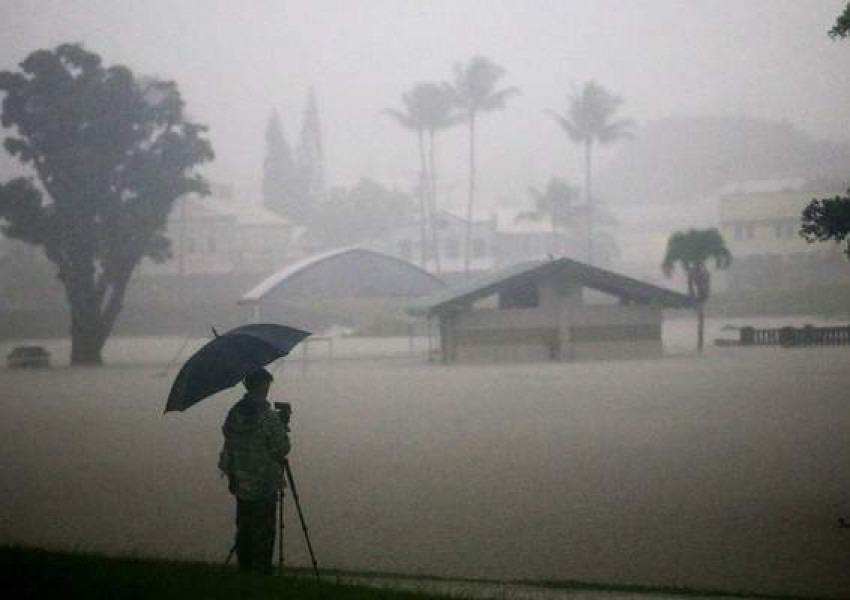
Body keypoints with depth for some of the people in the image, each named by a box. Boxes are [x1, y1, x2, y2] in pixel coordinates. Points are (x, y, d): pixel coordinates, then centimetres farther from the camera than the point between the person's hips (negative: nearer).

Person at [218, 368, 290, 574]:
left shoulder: (234, 414, 2)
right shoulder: (268, 417, -18)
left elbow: (228, 447, 9)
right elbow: (282, 449, -12)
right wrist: (282, 429, 3)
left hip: (240, 485, 6)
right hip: (264, 486, -6)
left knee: (243, 529, 16)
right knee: (263, 534, 2)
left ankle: (244, 568, 22)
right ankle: (262, 572, 4)